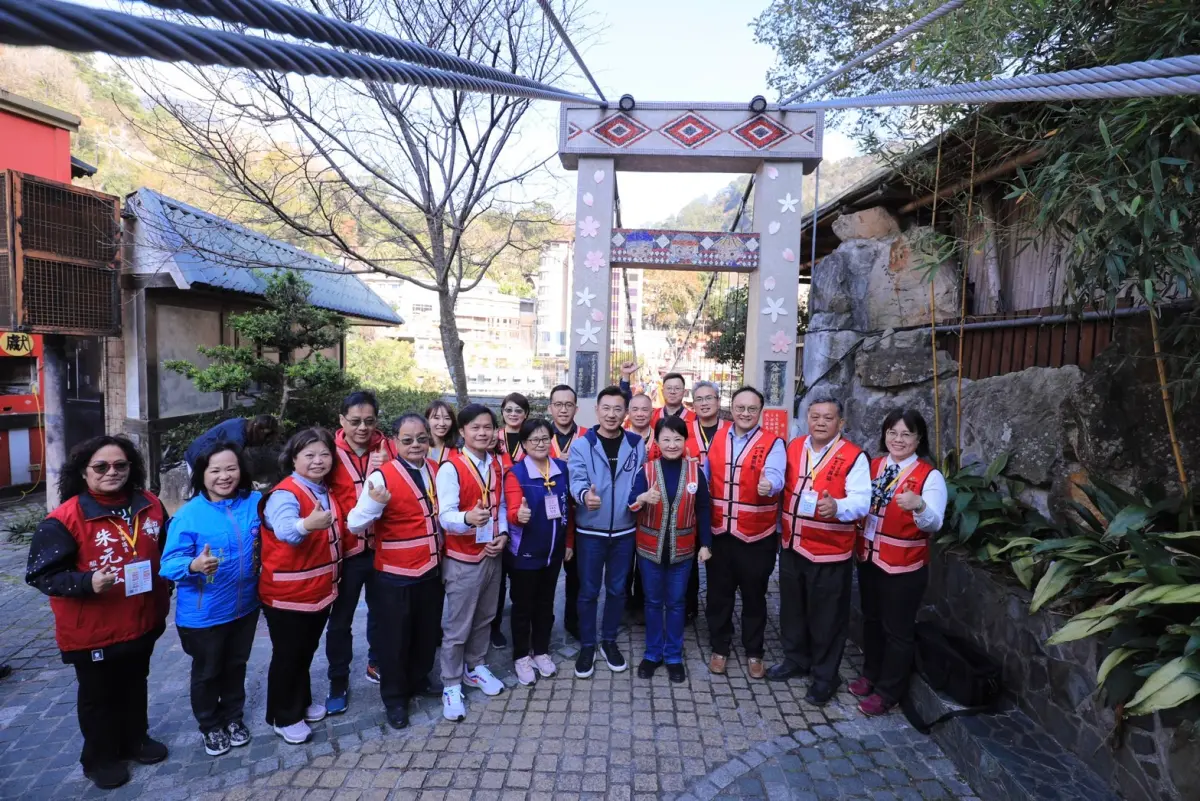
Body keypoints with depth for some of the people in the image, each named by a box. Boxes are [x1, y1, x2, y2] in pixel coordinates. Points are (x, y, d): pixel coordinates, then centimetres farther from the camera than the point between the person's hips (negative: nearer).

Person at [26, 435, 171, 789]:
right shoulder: (64, 518, -19)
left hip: (143, 623, 4)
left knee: (135, 687, 24)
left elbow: (164, 552, 12)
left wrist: (163, 596, 10)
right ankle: (100, 757, 37)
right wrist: (87, 583, -30)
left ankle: (136, 739, 45)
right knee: (98, 696, 16)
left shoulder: (150, 506, -3)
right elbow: (40, 574, -16)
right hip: (93, 632, -4)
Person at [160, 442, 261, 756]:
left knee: (236, 666, 23)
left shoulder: (255, 502, -8)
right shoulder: (189, 514, -19)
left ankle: (233, 718, 45)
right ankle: (210, 726, 41)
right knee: (207, 672, 17)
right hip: (204, 613, -3)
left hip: (245, 606, 3)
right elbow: (169, 562, -19)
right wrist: (194, 566, -39)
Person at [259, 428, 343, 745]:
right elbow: (285, 530, -44)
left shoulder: (327, 492, 4)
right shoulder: (284, 494, -22)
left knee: (306, 652, 22)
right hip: (287, 595, -7)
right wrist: (306, 525, -63)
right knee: (287, 656, 9)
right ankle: (283, 717, 27)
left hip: (321, 590, 8)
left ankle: (301, 703, 41)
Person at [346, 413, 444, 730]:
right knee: (395, 638, 10)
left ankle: (419, 681, 42)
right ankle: (394, 698, 30)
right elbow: (355, 524, -26)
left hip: (432, 569, 5)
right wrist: (374, 503, -44)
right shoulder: (382, 476, -18)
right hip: (396, 575, -5)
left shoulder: (437, 470, 0)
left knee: (428, 632, 20)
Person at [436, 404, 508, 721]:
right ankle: (451, 686, 20)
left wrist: (502, 534, -4)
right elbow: (445, 516, -24)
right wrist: (468, 518, -44)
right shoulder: (450, 469, -16)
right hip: (462, 558, -6)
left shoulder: (497, 465, 5)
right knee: (457, 625, 4)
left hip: (492, 554, 6)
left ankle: (475, 668, 39)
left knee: (484, 618, 19)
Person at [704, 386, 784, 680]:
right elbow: (705, 479, 8)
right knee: (719, 594, 13)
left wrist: (768, 485, -46)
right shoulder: (716, 440, 5)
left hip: (756, 536, -3)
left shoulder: (772, 444, -6)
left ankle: (754, 653, 30)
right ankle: (719, 648, 32)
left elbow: (775, 476, -24)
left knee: (754, 596, 12)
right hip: (719, 532, 3)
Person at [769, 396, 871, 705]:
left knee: (827, 616, 8)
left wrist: (837, 507, -41)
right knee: (792, 608, 20)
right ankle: (795, 659, 40)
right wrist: (783, 526, 9)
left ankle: (825, 676, 27)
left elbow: (861, 501, -21)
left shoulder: (854, 457, -12)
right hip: (791, 545, 5)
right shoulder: (793, 447, 5)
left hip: (830, 551, -5)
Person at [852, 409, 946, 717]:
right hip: (868, 558, 6)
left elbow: (934, 523, -24)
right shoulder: (873, 465, 3)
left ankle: (888, 692, 26)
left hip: (904, 566, -5)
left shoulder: (930, 476, -13)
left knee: (897, 630, 9)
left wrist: (918, 505, -44)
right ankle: (871, 674, 41)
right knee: (871, 620, 21)